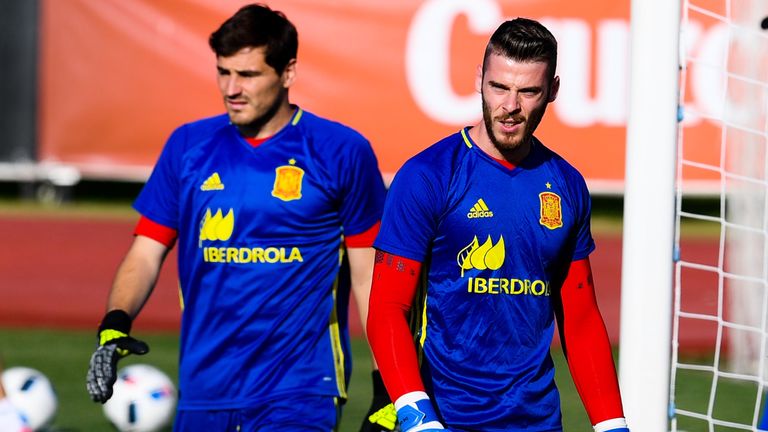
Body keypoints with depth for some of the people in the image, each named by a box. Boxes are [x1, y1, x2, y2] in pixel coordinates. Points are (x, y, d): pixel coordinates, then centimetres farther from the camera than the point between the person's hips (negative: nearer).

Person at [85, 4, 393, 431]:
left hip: (299, 395, -4)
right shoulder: (189, 146, 8)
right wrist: (115, 326, -9)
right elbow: (146, 252, 9)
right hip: (205, 393, 4)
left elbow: (368, 275, 1)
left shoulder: (343, 152, -1)